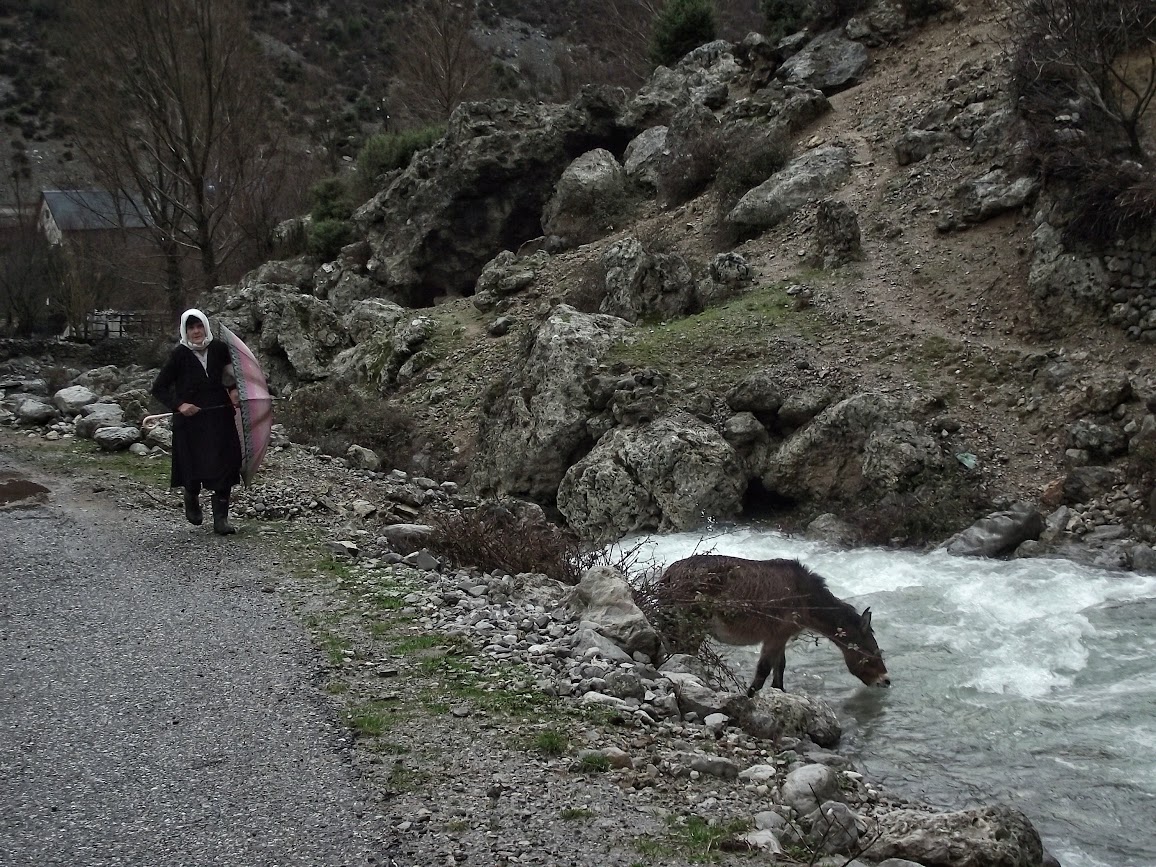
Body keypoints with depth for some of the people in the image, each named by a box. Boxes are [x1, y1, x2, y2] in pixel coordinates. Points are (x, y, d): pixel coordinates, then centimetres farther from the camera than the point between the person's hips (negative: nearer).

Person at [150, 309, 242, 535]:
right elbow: (158, 388, -4)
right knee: (195, 467, 5)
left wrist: (233, 389, 5)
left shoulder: (219, 349, 0)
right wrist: (179, 405, -17)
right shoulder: (180, 355, -8)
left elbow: (229, 373, 23)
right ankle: (191, 501, 38)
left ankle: (221, 519, 1)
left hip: (220, 417, 2)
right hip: (191, 419, -2)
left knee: (223, 467, -5)